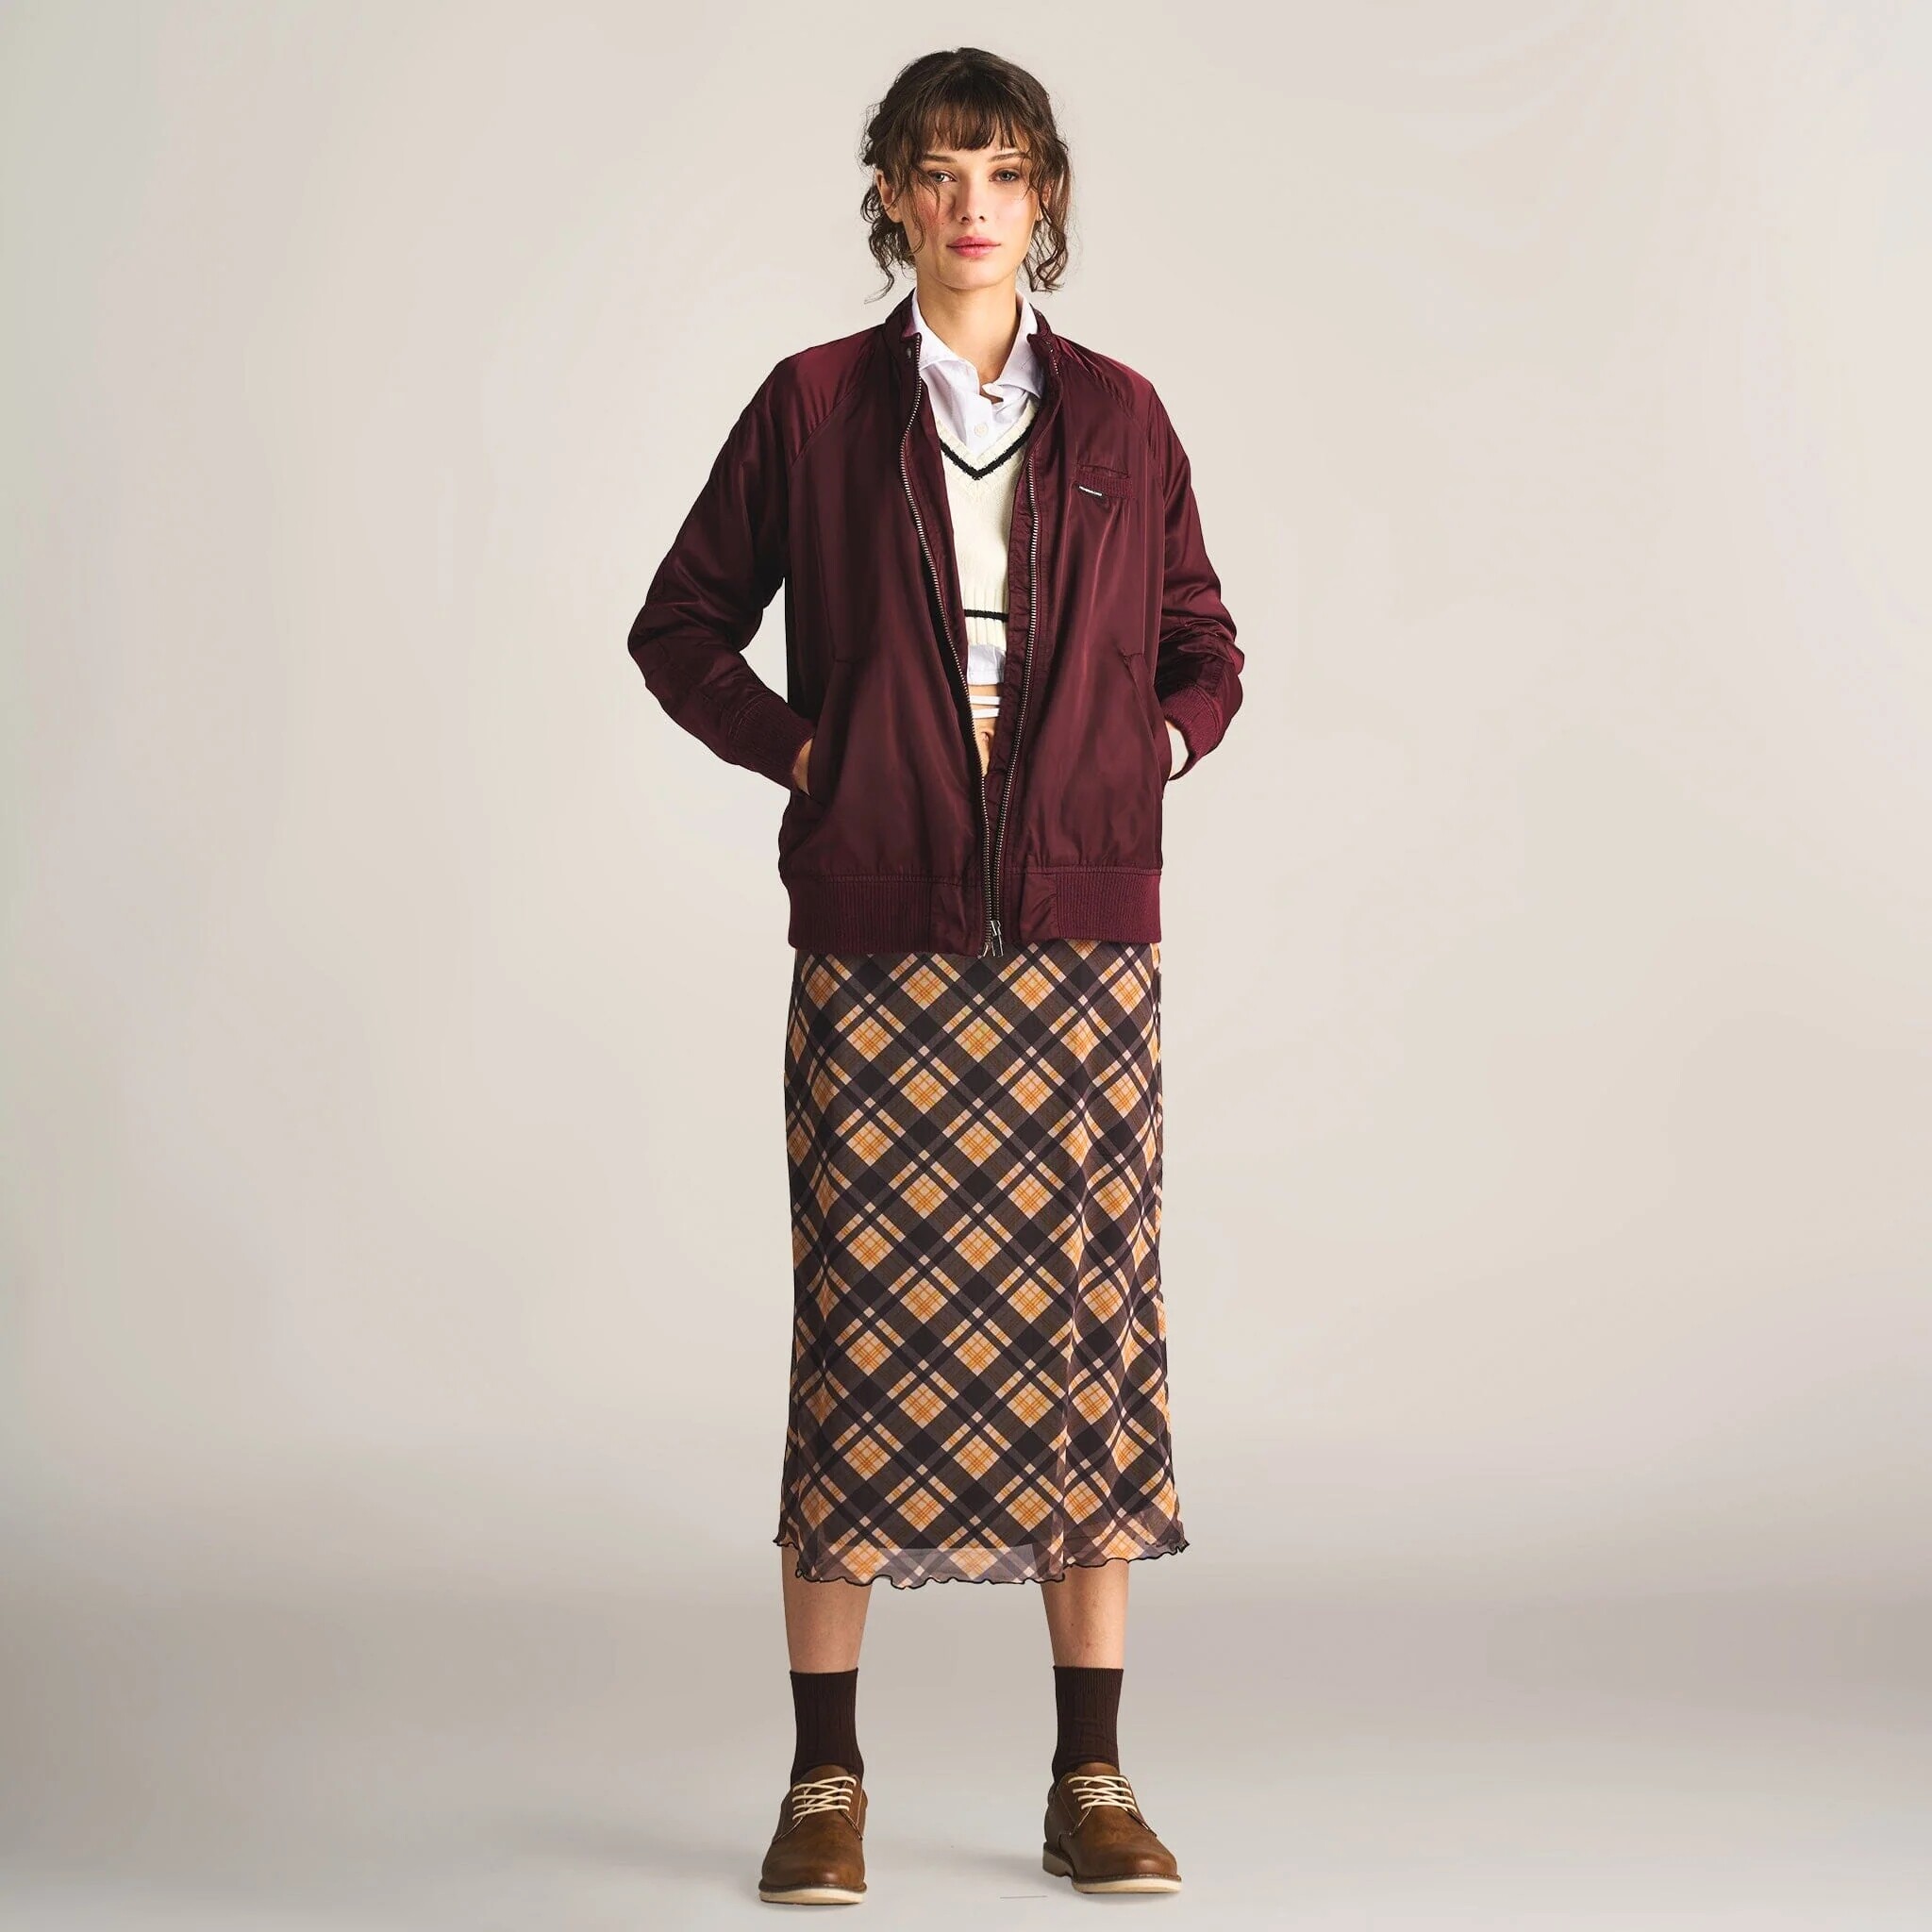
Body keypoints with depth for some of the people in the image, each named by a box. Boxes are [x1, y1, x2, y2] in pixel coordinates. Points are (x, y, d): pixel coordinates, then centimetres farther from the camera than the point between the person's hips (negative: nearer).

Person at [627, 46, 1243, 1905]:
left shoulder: (1119, 415, 9)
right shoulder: (814, 406, 5)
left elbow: (1201, 649, 18)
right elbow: (680, 626, 12)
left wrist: (1155, 749, -1)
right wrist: (798, 746, -2)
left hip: (1081, 937, 2)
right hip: (876, 944, -1)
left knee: (1089, 1325, 2)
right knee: (863, 1329, -1)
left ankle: (1090, 1784, 11)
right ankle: (825, 1782, 9)